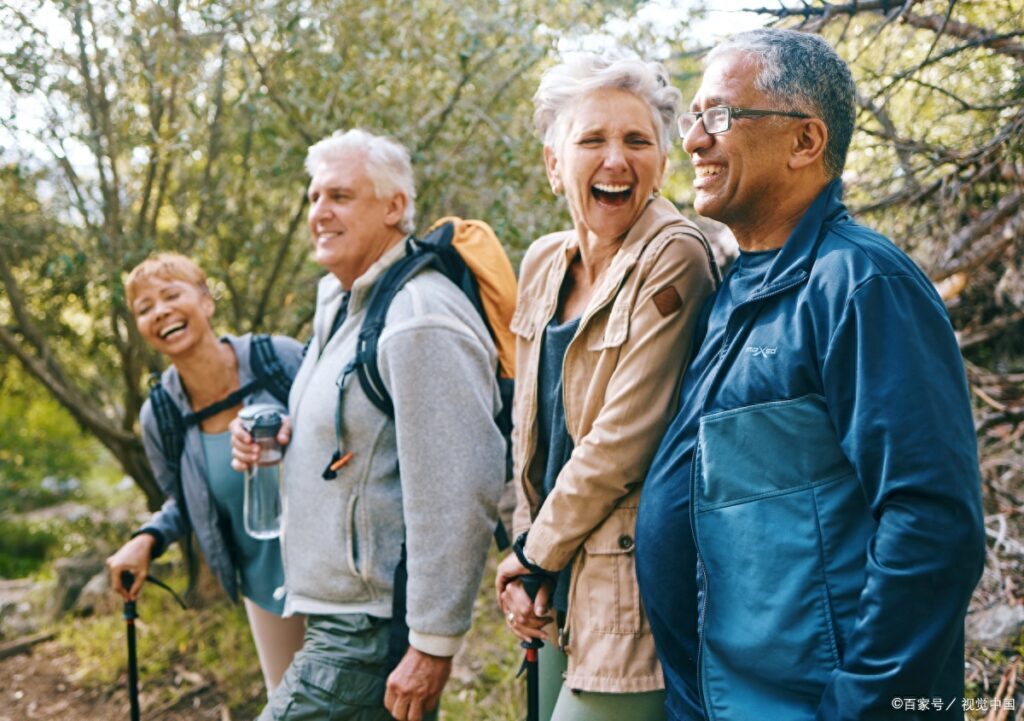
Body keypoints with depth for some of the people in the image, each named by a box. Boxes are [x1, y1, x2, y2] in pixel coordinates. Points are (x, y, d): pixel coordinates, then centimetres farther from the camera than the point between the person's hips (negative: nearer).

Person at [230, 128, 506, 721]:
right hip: (336, 615, 10)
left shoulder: (419, 322, -20)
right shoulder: (340, 305, 13)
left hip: (369, 630, -10)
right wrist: (277, 436, 6)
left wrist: (434, 646, -23)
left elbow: (459, 497, -24)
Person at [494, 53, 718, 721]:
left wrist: (534, 555, -7)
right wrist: (529, 563, 4)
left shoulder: (673, 260, -16)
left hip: (627, 599, -7)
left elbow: (622, 440, -18)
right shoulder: (544, 263, 7)